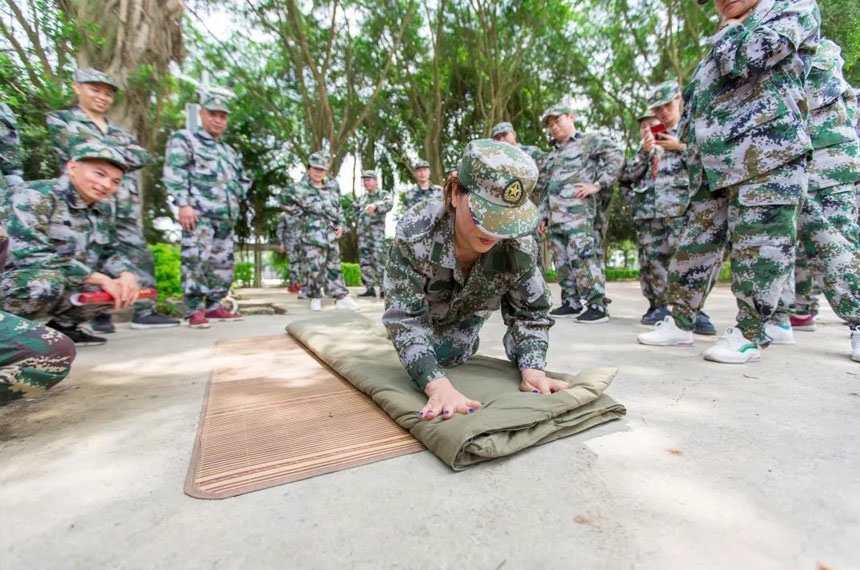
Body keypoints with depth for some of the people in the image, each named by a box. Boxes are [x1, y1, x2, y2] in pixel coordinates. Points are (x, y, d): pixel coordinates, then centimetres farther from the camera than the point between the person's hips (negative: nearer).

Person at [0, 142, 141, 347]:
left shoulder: (101, 213, 6)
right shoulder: (34, 196, -17)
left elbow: (111, 252, 8)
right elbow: (31, 253, -27)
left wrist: (126, 274, -17)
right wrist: (100, 279, -29)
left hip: (69, 287, 7)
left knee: (127, 284, -2)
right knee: (49, 282, -37)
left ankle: (63, 326, 9)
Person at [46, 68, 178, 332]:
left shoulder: (120, 131, 23)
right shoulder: (60, 120, 10)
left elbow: (143, 156, 4)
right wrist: (124, 151, -2)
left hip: (126, 209, 4)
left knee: (140, 257, -1)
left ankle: (144, 311, 4)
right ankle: (99, 315, 5)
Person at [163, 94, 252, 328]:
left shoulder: (230, 150, 26)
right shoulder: (184, 139, 7)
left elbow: (244, 179, 34)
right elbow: (174, 173, -5)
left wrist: (234, 196, 16)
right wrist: (184, 204, -15)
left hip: (226, 216, 7)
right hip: (199, 212, -7)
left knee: (223, 262, 6)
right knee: (196, 259, -12)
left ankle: (213, 306, 15)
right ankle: (194, 310, -6)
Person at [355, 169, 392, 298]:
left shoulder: (384, 195, 5)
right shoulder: (361, 199, 21)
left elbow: (388, 205, -18)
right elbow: (356, 215, 28)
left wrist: (375, 205, -36)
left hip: (377, 234, -6)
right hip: (362, 234, 6)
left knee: (378, 261, -11)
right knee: (364, 261, 4)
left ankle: (383, 289, -5)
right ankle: (370, 288, 9)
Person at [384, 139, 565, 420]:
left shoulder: (519, 248, -34)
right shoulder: (416, 233, -42)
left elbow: (530, 313, -21)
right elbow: (404, 317, -43)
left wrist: (533, 369, -40)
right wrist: (438, 385, -57)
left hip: (466, 315, 2)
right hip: (420, 315, -1)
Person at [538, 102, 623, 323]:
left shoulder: (590, 141, 6)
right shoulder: (553, 155, 27)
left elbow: (616, 156, -7)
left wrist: (598, 184, -13)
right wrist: (544, 215, 19)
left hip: (579, 213, -8)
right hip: (555, 217, 8)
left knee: (582, 257, -15)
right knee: (562, 261, 8)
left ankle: (597, 305, -9)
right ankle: (571, 302, 17)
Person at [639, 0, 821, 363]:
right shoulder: (724, 44, 29)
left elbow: (745, 57, -12)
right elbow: (690, 110, 26)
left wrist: (728, 32, 8)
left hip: (765, 158, -7)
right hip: (712, 166, 7)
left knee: (758, 250, -7)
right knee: (695, 245, 5)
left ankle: (751, 336, 5)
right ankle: (680, 323, 14)